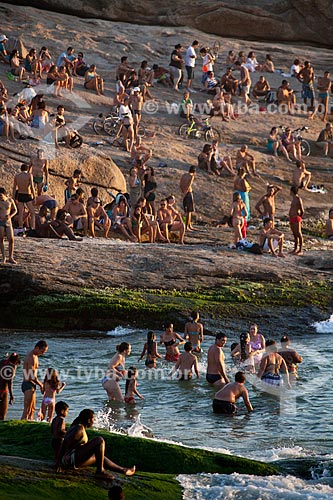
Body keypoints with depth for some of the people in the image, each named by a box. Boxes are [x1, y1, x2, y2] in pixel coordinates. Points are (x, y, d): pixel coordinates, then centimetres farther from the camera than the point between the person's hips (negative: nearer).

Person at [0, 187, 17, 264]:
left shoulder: (10, 200, 0)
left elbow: (15, 210, 11)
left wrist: (10, 216, -9)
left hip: (8, 222, 2)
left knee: (11, 240, -6)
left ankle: (11, 258, 4)